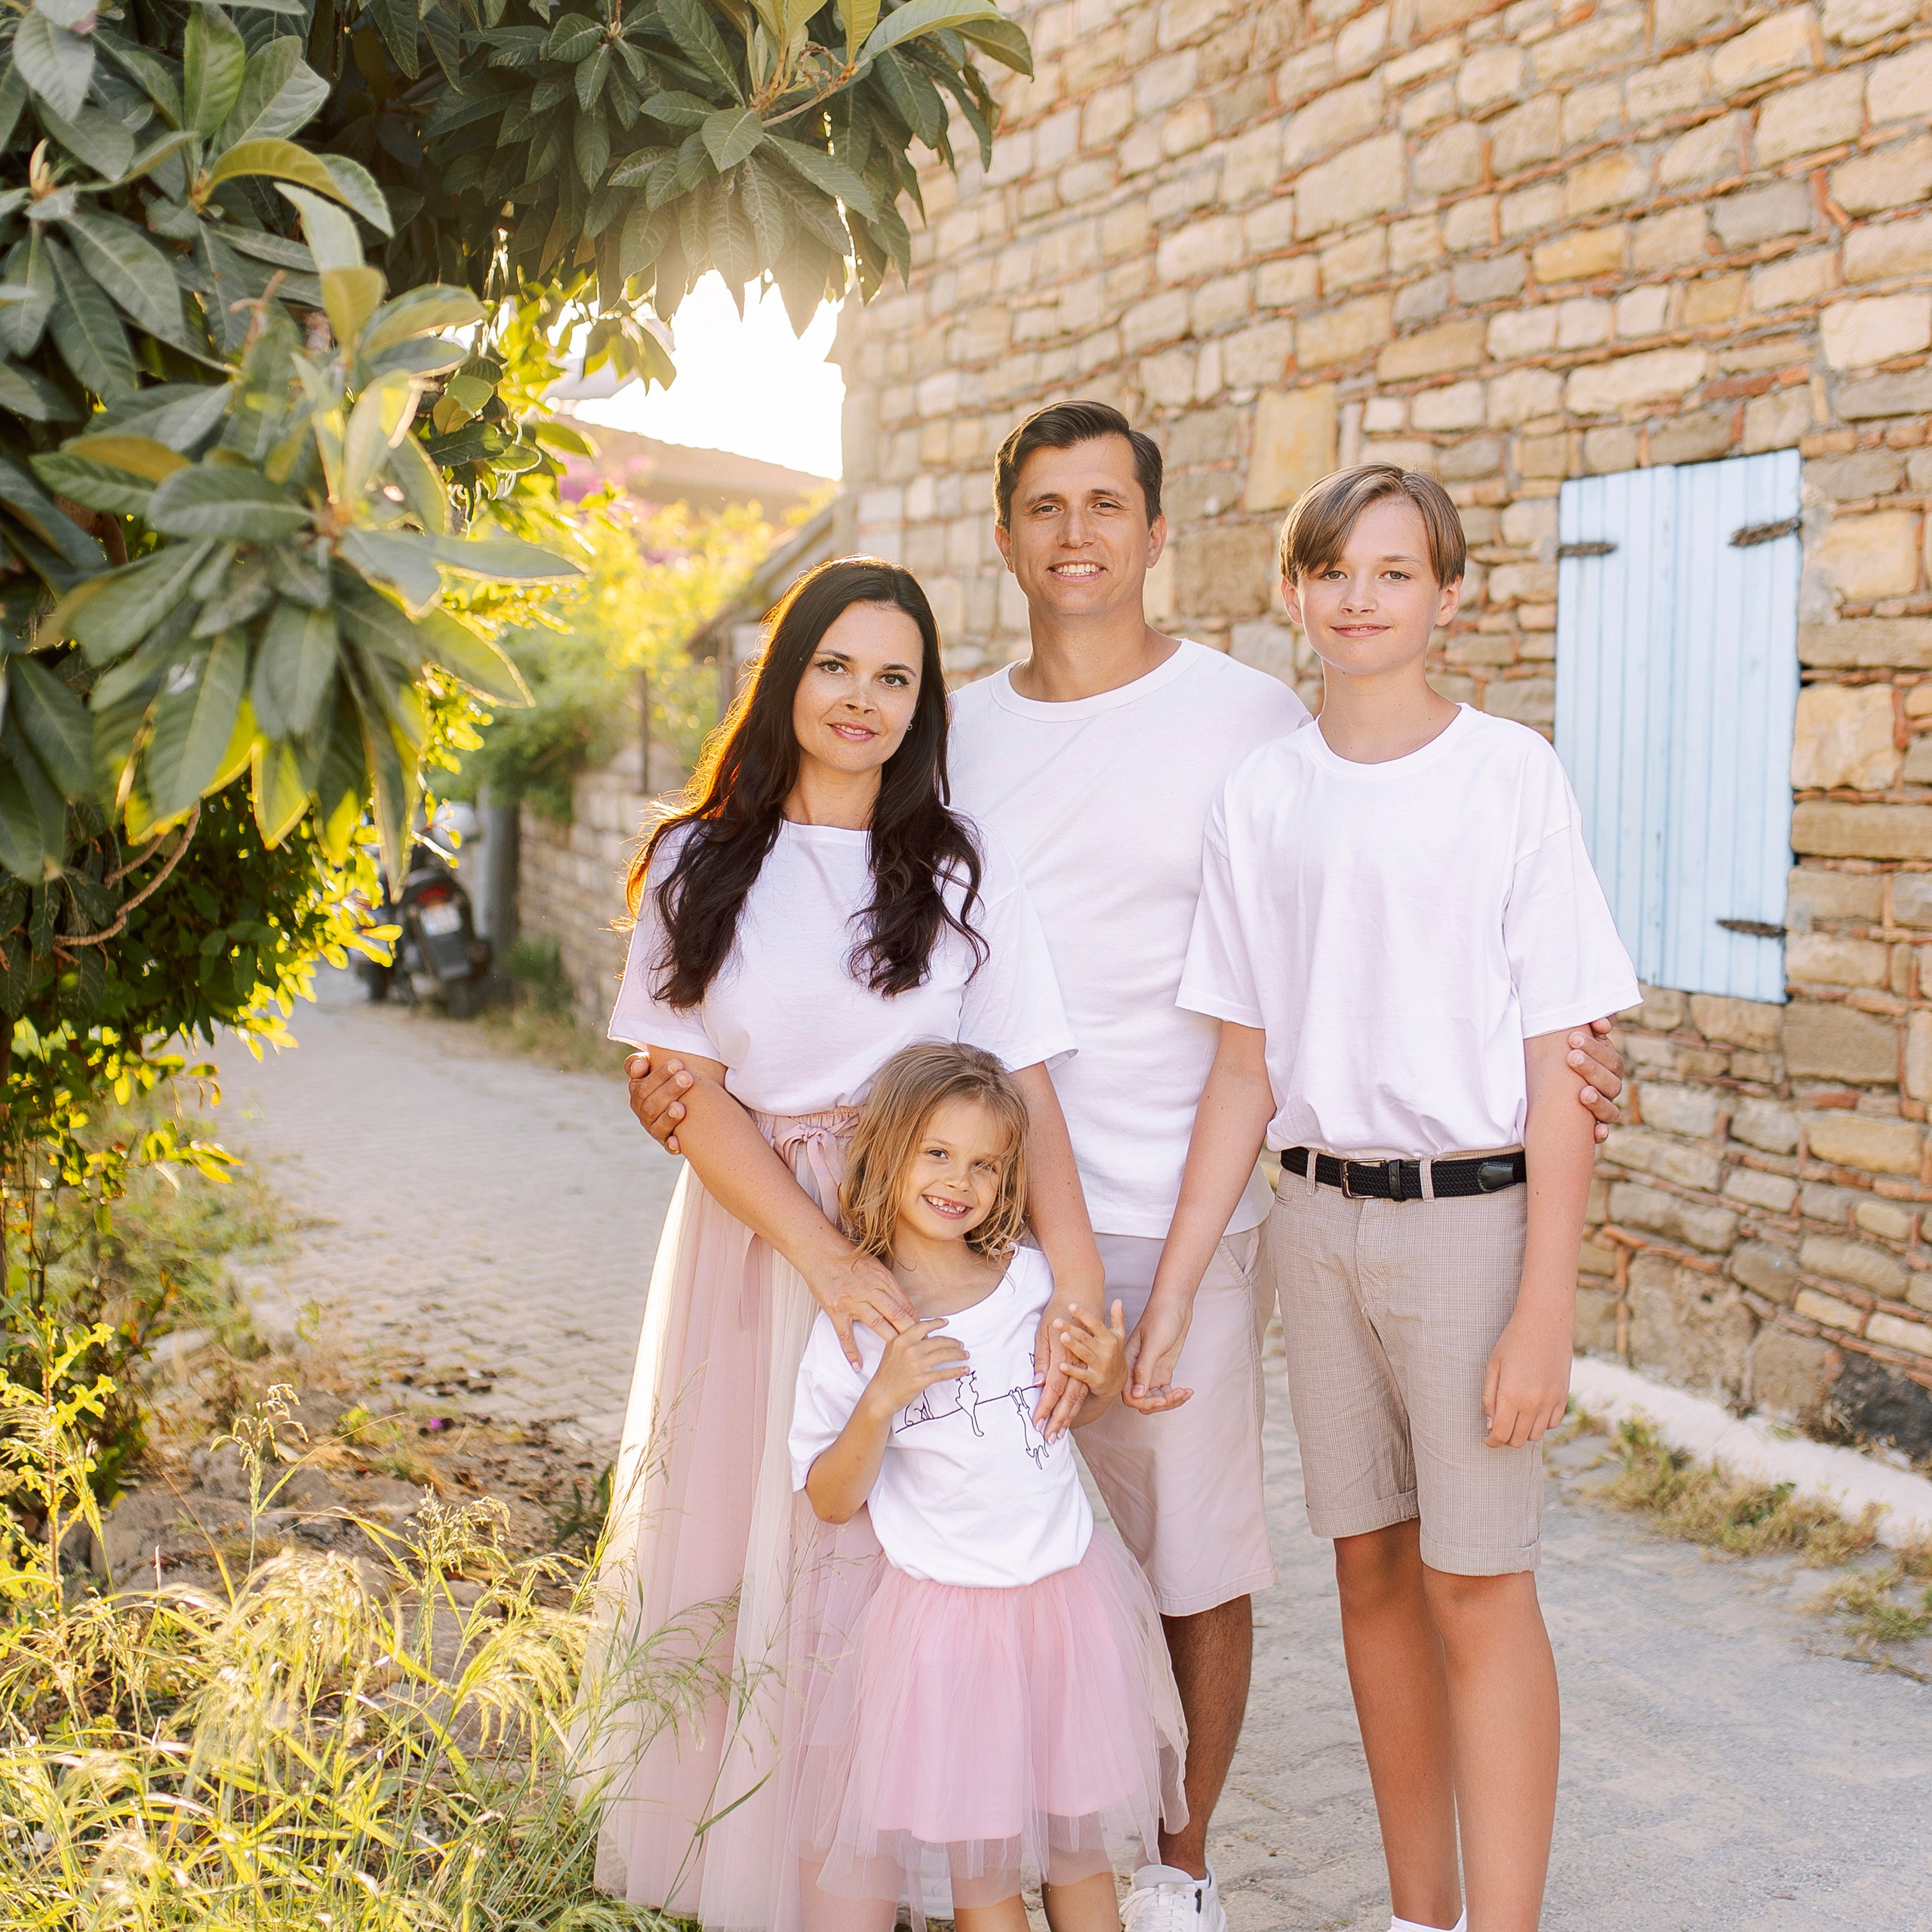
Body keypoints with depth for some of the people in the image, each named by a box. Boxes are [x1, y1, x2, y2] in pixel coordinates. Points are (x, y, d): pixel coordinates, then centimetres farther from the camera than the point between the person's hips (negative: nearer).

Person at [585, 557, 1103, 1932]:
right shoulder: (699, 866, 4)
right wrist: (825, 1256, -16)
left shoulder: (965, 868, 3)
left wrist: (1080, 1284, -16)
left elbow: (1024, 1091, -4)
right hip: (754, 1242, 1)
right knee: (753, 1542, 5)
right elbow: (693, 1093, -3)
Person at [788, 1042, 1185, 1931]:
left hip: (1069, 1598, 3)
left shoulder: (1033, 1277, -1)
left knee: (1080, 1855, 13)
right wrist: (880, 1402, -21)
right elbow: (832, 1500, -7)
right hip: (944, 1615, -2)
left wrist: (1109, 1379, -5)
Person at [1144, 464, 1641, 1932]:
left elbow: (1559, 1067, -8)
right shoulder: (1261, 797, 5)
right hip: (1319, 1217, 4)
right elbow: (1245, 1071, 8)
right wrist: (1170, 1292, 6)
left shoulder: (1513, 777, -6)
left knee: (1477, 1587, -2)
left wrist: (1546, 1309, -12)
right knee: (1372, 1567, 12)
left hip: (1471, 1213, -4)